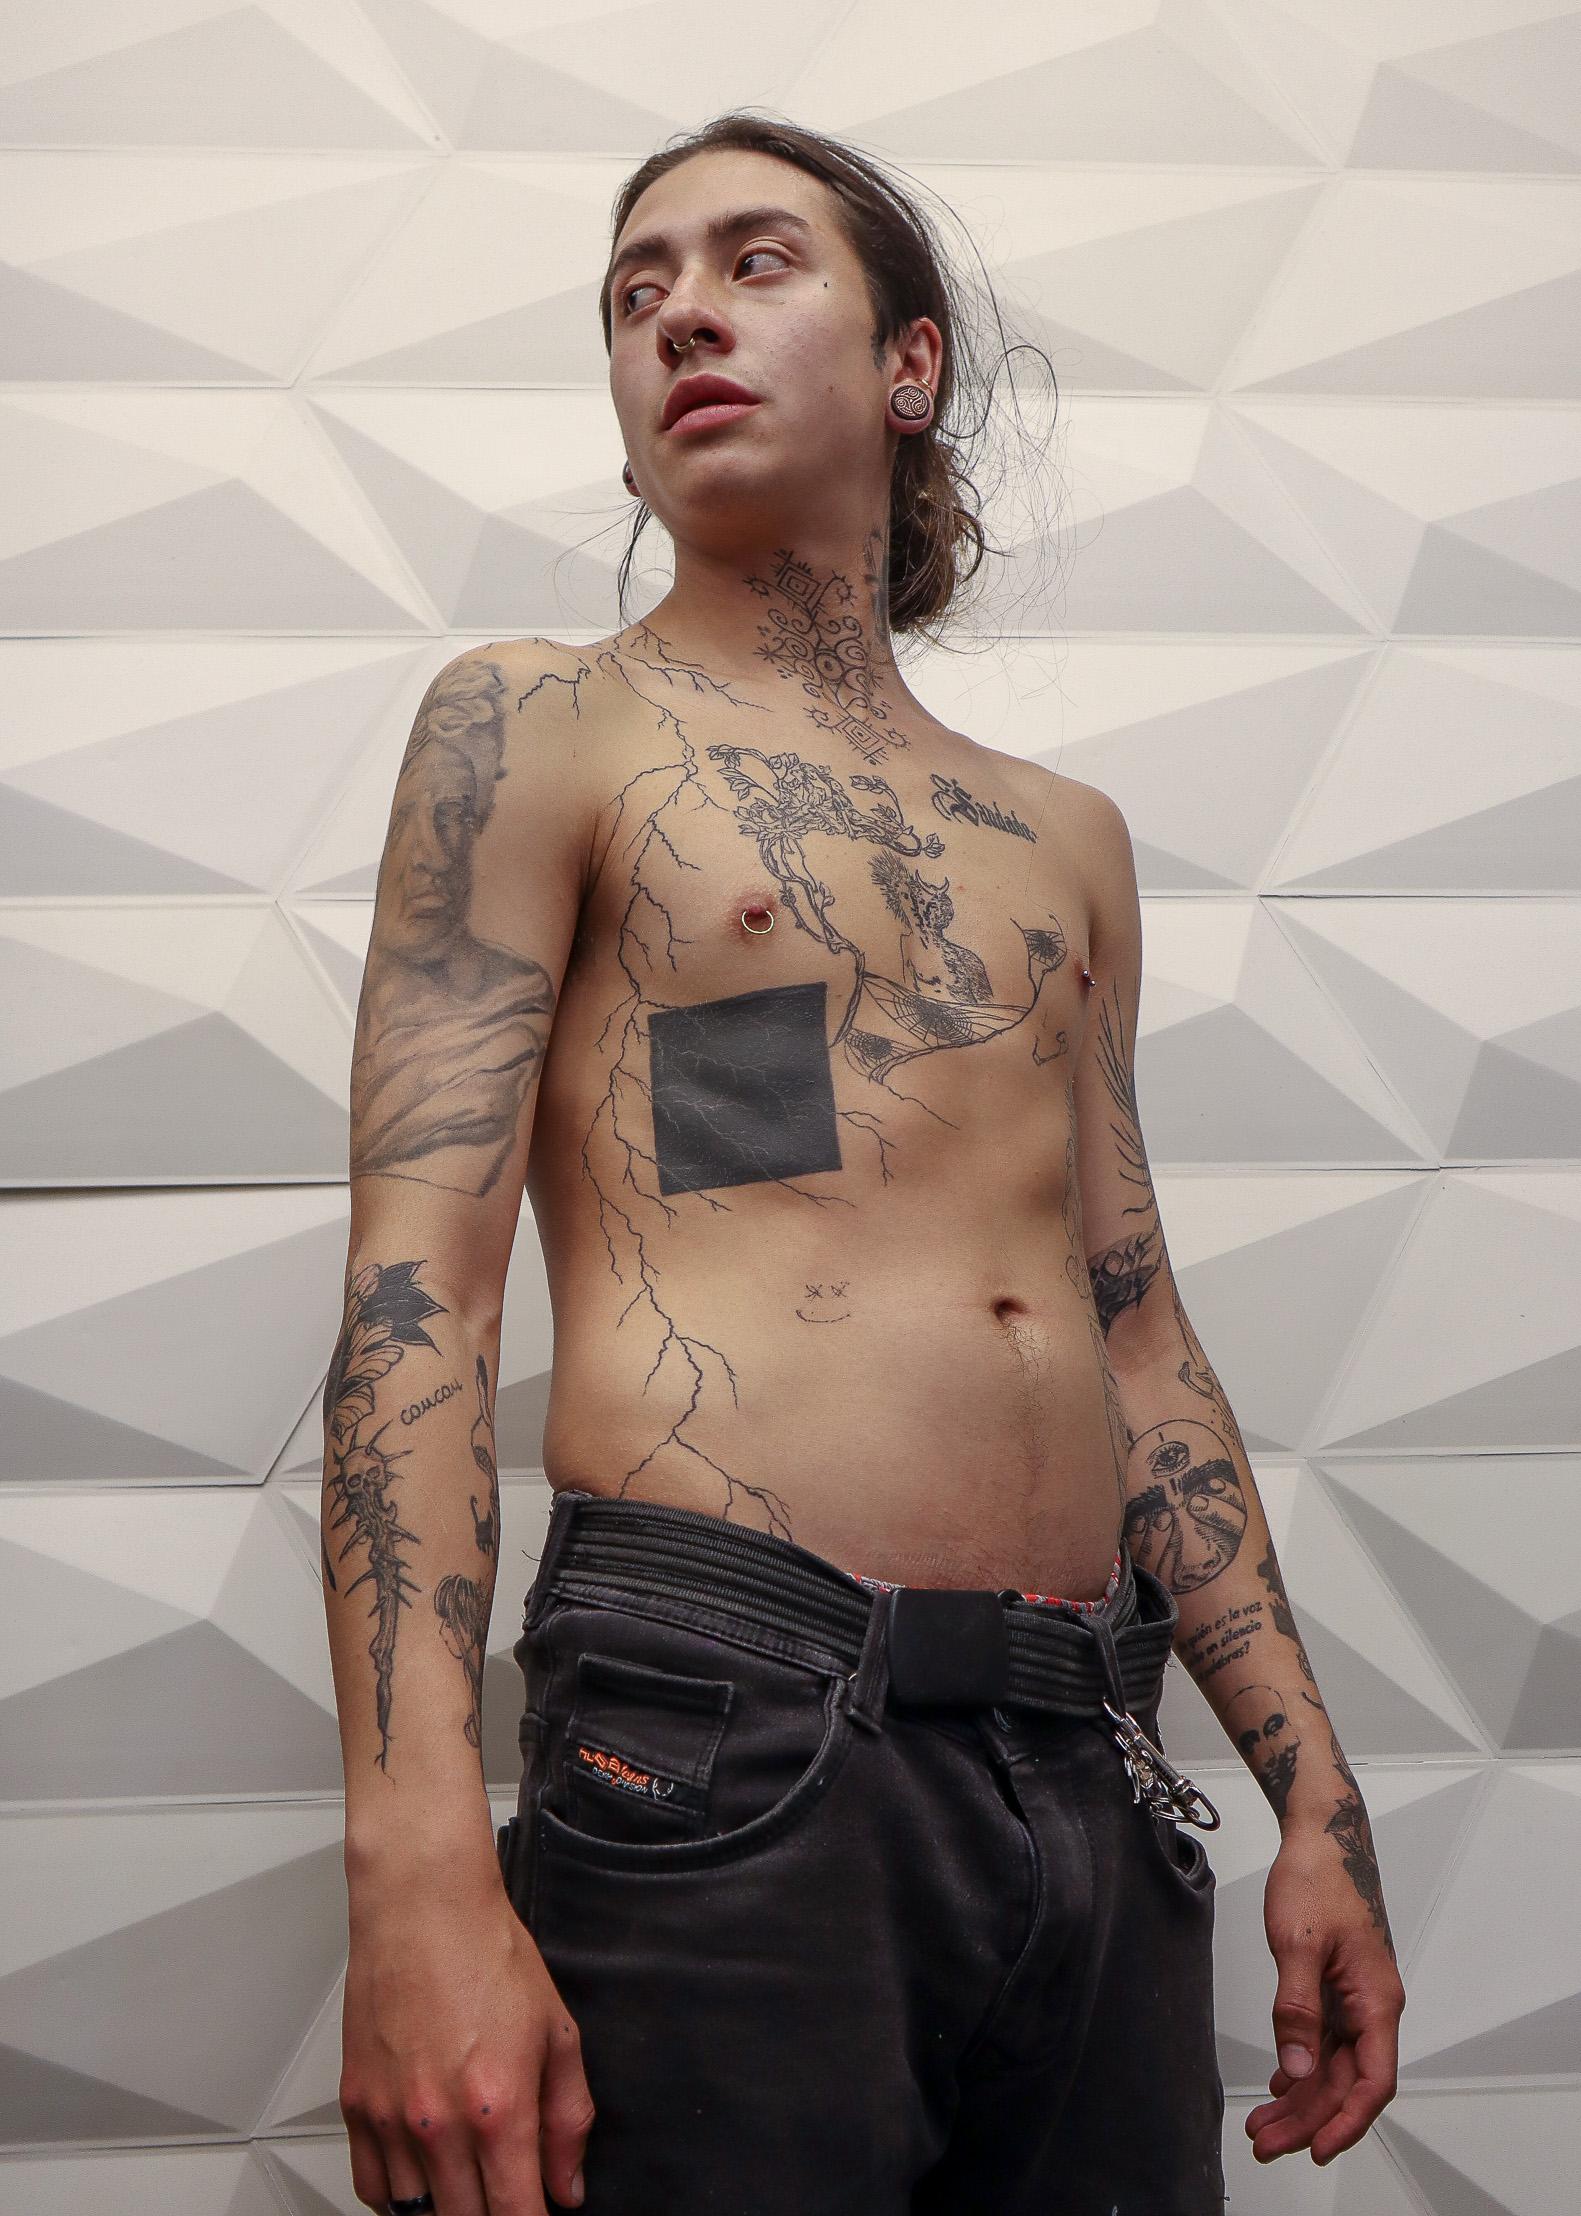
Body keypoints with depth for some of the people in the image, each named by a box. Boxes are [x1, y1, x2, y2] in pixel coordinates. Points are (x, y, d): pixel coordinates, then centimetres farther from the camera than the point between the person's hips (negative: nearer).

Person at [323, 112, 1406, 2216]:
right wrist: (421, 1866, -18)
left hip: (1094, 1776, 5)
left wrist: (1320, 1795, 15)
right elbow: (417, 1285, -6)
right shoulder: (538, 729, 4)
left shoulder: (1064, 839, 20)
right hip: (723, 1736, -5)